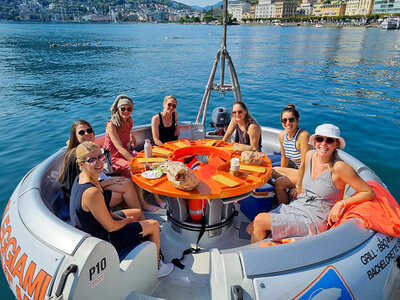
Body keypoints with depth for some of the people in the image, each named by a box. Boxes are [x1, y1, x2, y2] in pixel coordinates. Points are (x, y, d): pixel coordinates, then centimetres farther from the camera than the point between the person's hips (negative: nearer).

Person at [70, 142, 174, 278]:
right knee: (154, 225, 2)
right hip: (104, 240, -9)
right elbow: (111, 227, -25)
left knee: (138, 213, 25)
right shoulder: (92, 193, -37)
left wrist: (115, 216, 0)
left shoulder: (81, 177, -7)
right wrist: (127, 220, -6)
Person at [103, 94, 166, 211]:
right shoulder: (111, 125, -19)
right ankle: (141, 203, -15)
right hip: (113, 159, -7)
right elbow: (120, 148, -28)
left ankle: (156, 198, -7)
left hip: (126, 154, 7)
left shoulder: (129, 122, 4)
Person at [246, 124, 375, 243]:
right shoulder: (309, 155, 1)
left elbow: (369, 193, -13)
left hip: (314, 219, -7)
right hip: (296, 206, 7)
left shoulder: (338, 167, -20)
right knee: (251, 228, 1)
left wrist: (341, 203, -21)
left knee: (259, 221, -15)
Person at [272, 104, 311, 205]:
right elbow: (284, 157, 14)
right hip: (297, 170, 9)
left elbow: (304, 163, -24)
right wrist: (281, 173, 21)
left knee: (279, 182, -19)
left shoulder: (303, 135, -25)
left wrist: (298, 187, -21)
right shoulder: (282, 135, -1)